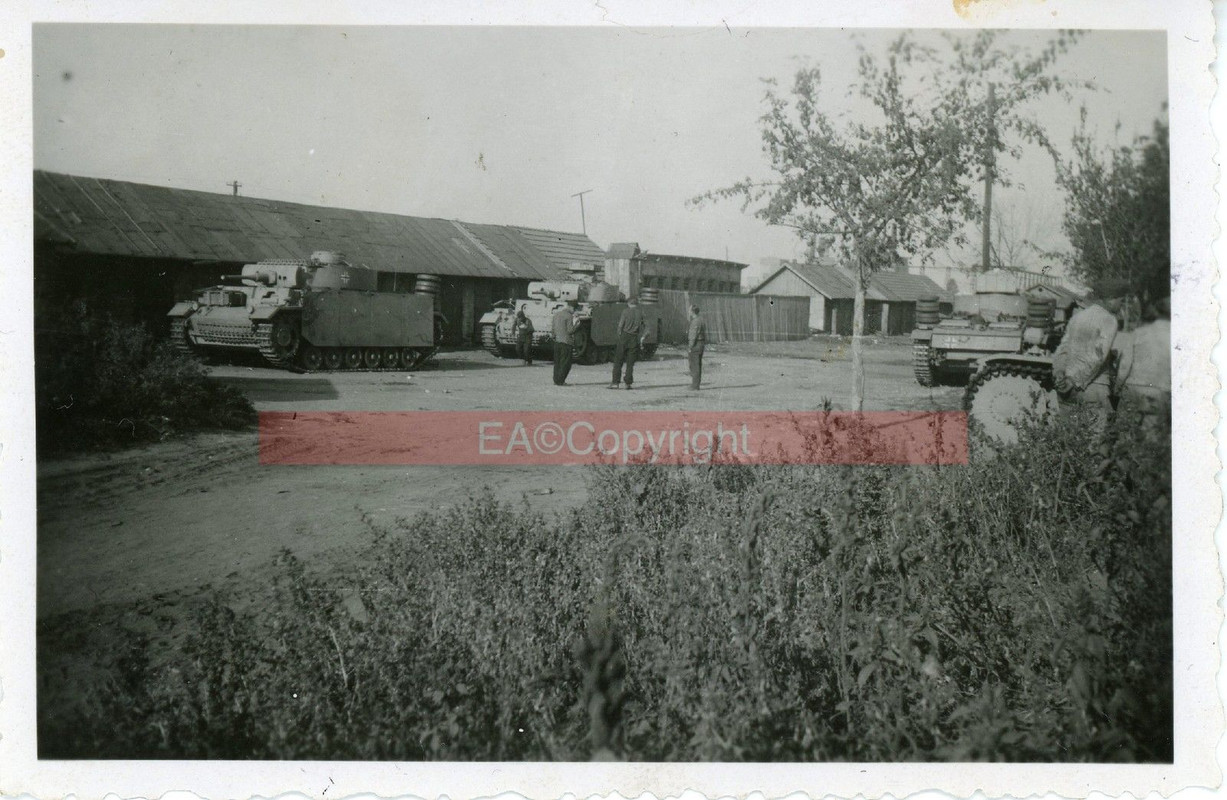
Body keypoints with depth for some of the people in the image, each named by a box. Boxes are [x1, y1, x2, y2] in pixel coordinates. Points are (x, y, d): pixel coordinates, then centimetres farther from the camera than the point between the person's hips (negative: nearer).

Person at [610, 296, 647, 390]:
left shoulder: (626, 312, -4)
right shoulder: (641, 312, 4)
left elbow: (620, 326, -6)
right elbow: (646, 326, 3)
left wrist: (619, 336, 7)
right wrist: (642, 337, 8)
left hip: (625, 337, -3)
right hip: (635, 340, 3)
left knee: (618, 361, 4)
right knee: (630, 362, 9)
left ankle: (616, 382, -1)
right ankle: (628, 383, 5)